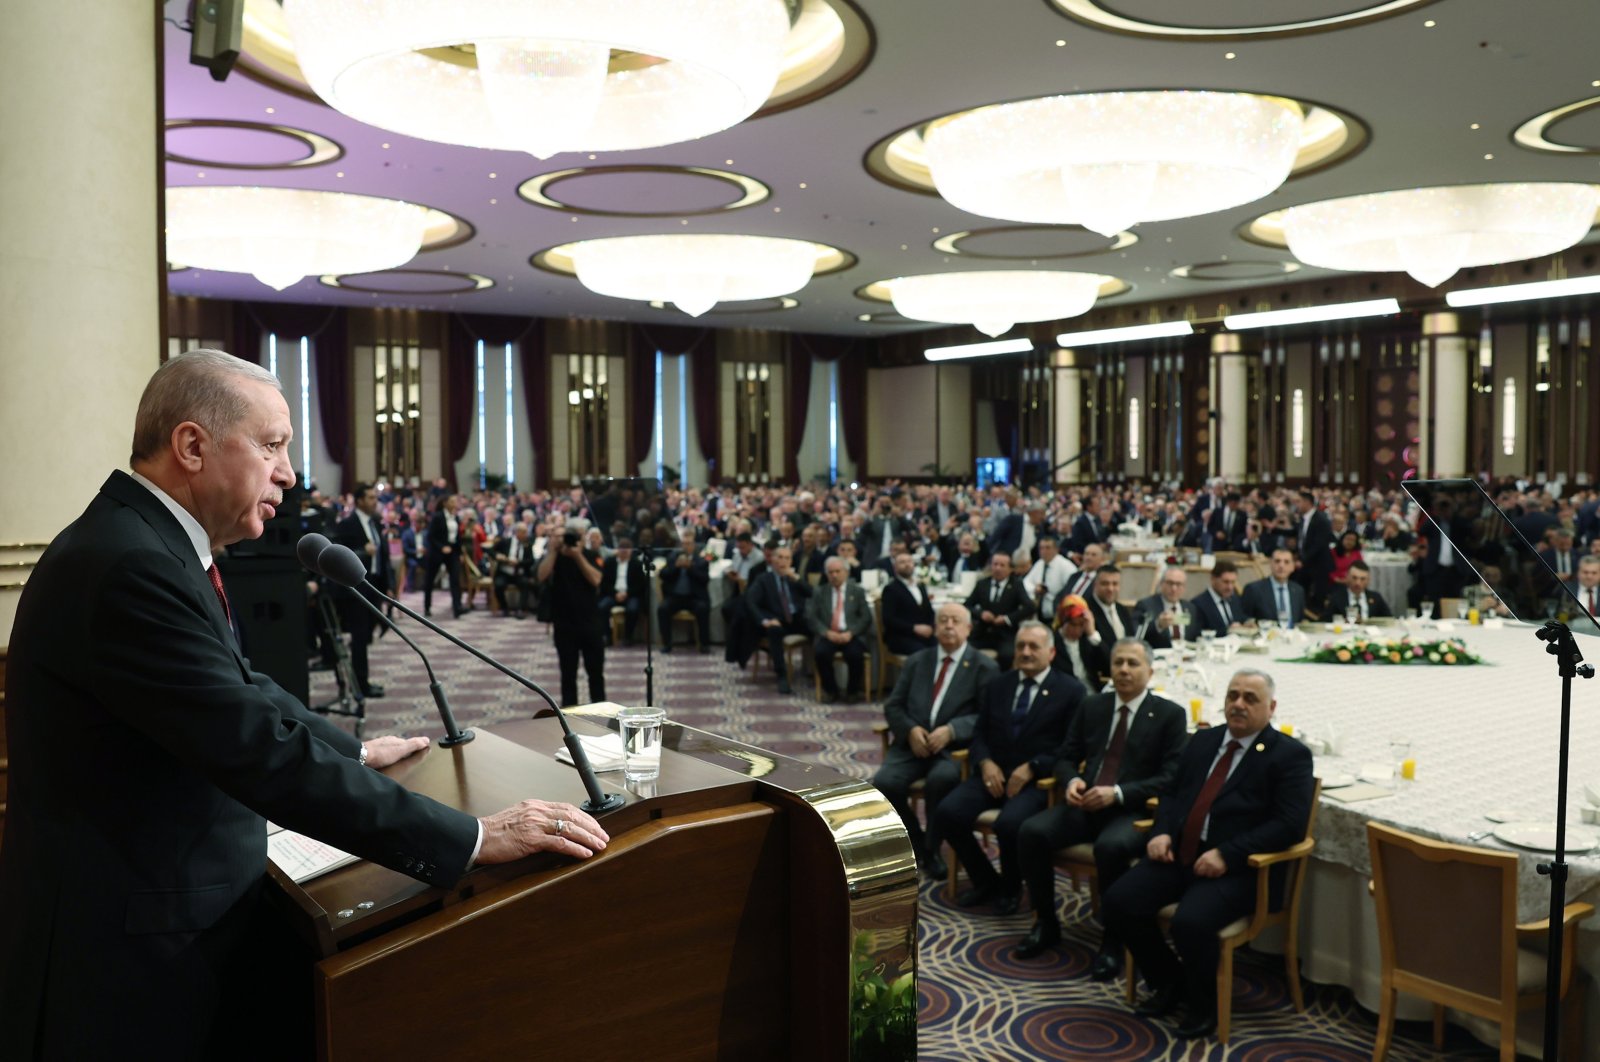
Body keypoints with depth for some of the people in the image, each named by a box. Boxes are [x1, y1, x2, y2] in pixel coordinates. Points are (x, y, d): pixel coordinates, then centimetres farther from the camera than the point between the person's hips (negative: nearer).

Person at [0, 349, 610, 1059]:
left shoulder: (152, 543, 7)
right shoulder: (127, 566, -24)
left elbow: (241, 690, 20)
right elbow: (262, 753, -29)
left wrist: (353, 752, 26)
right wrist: (473, 839, -26)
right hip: (128, 964, -9)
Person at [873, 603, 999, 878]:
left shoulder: (985, 667, 5)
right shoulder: (916, 661, 17)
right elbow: (893, 706, 12)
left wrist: (951, 730, -21)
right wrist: (910, 729, -9)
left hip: (955, 746, -3)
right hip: (913, 742, 3)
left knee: (942, 778, -36)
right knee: (884, 783, -25)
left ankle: (932, 848, -9)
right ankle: (915, 844, 3)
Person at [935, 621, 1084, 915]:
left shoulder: (1071, 691, 2)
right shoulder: (997, 686, 17)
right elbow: (979, 734, 16)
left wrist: (1031, 767, -15)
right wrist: (986, 762, -6)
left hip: (1037, 779, -4)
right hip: (994, 773, 5)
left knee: (1010, 823, -33)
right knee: (947, 812, -20)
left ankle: (1009, 888, 0)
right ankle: (985, 881, 4)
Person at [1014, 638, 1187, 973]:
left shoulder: (1170, 715, 2)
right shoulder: (1092, 706, 16)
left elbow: (1171, 777, -6)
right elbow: (1065, 756, 19)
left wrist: (1118, 793, -19)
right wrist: (1072, 780, -7)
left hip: (1133, 811, -4)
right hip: (1085, 804, 4)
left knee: (1111, 846, -37)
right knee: (1031, 832, -21)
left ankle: (1113, 939, -16)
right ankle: (1046, 923, -1)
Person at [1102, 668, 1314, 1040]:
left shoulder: (1290, 755, -3)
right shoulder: (1203, 740, 16)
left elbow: (1289, 825, -13)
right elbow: (1173, 794, 20)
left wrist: (1226, 855, -20)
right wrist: (1162, 831, -2)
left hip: (1238, 868, -6)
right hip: (1180, 853, 6)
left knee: (1190, 922, -31)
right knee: (1117, 901, -13)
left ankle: (1202, 1005, 0)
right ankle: (1169, 981, 12)